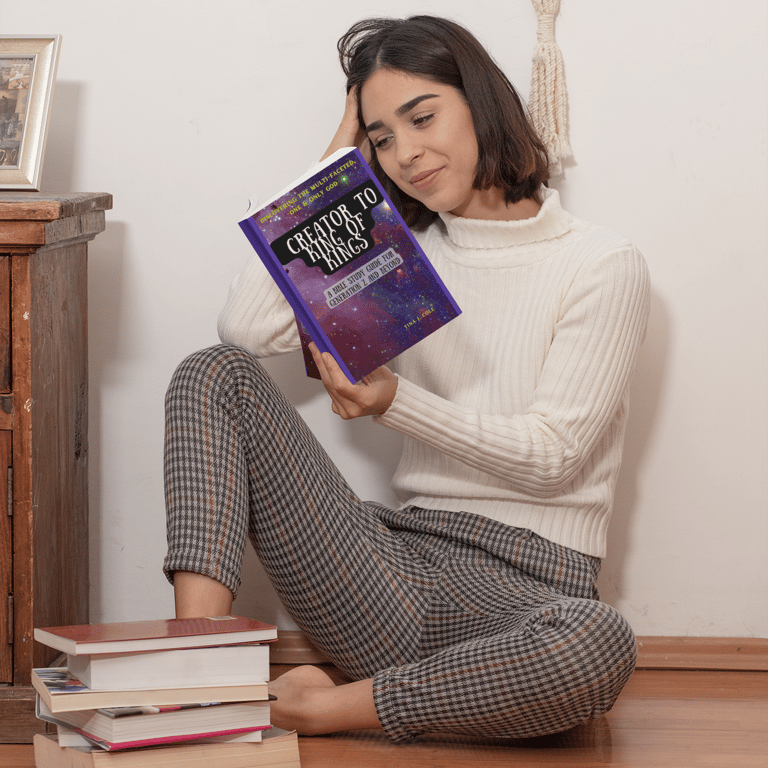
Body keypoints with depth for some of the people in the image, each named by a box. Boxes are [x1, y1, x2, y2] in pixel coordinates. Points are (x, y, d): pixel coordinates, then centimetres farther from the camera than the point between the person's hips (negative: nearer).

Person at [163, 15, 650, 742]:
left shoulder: (601, 266, 0)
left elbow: (552, 456, -7)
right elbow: (246, 325, -1)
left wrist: (395, 402, -18)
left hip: (526, 590, -4)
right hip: (402, 563, 4)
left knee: (599, 644, -42)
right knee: (216, 373, -9)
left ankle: (324, 707, -24)